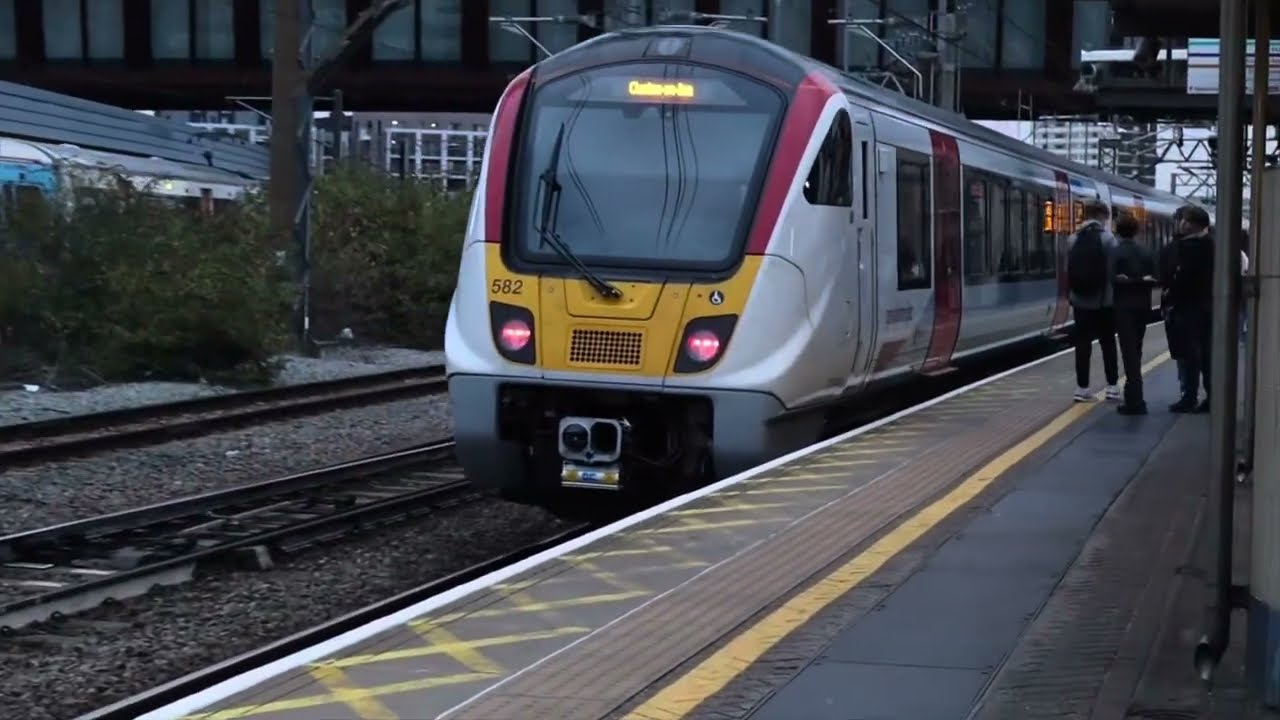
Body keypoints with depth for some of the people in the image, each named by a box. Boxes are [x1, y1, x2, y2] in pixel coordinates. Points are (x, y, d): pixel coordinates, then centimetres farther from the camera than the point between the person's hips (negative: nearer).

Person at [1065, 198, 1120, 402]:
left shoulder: (1073, 239, 3)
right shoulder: (1108, 238, -8)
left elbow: (1067, 270, 3)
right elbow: (1113, 270, -10)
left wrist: (1070, 296, 9)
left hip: (1080, 301, 3)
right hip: (1103, 301, -3)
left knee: (1083, 344, 5)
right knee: (1108, 343, 7)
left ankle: (1082, 387, 3)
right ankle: (1112, 386, 8)